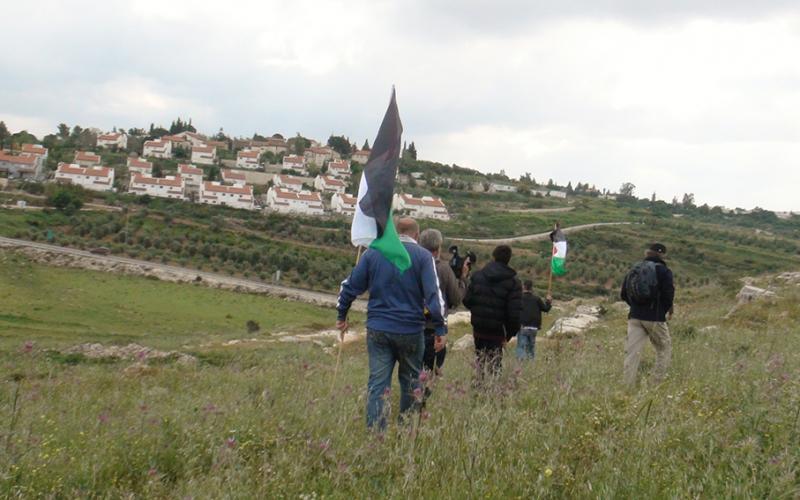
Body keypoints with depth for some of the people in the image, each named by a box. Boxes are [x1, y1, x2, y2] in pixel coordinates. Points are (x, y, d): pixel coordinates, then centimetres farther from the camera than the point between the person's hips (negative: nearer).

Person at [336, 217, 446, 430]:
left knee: (377, 383, 3)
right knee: (410, 381, 14)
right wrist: (440, 328, -7)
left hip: (378, 329, 2)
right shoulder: (423, 256, -3)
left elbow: (351, 285, 7)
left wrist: (342, 314, 17)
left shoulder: (373, 252, 5)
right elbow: (434, 295, -10)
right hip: (410, 331, -2)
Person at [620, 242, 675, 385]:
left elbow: (623, 295, 12)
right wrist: (667, 310, 7)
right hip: (655, 318, -4)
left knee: (632, 352, -1)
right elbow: (668, 295, -11)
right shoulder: (663, 271, -5)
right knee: (664, 348, 14)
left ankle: (628, 385, -7)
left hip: (635, 316, 4)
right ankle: (659, 382, 9)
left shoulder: (635, 269, 11)